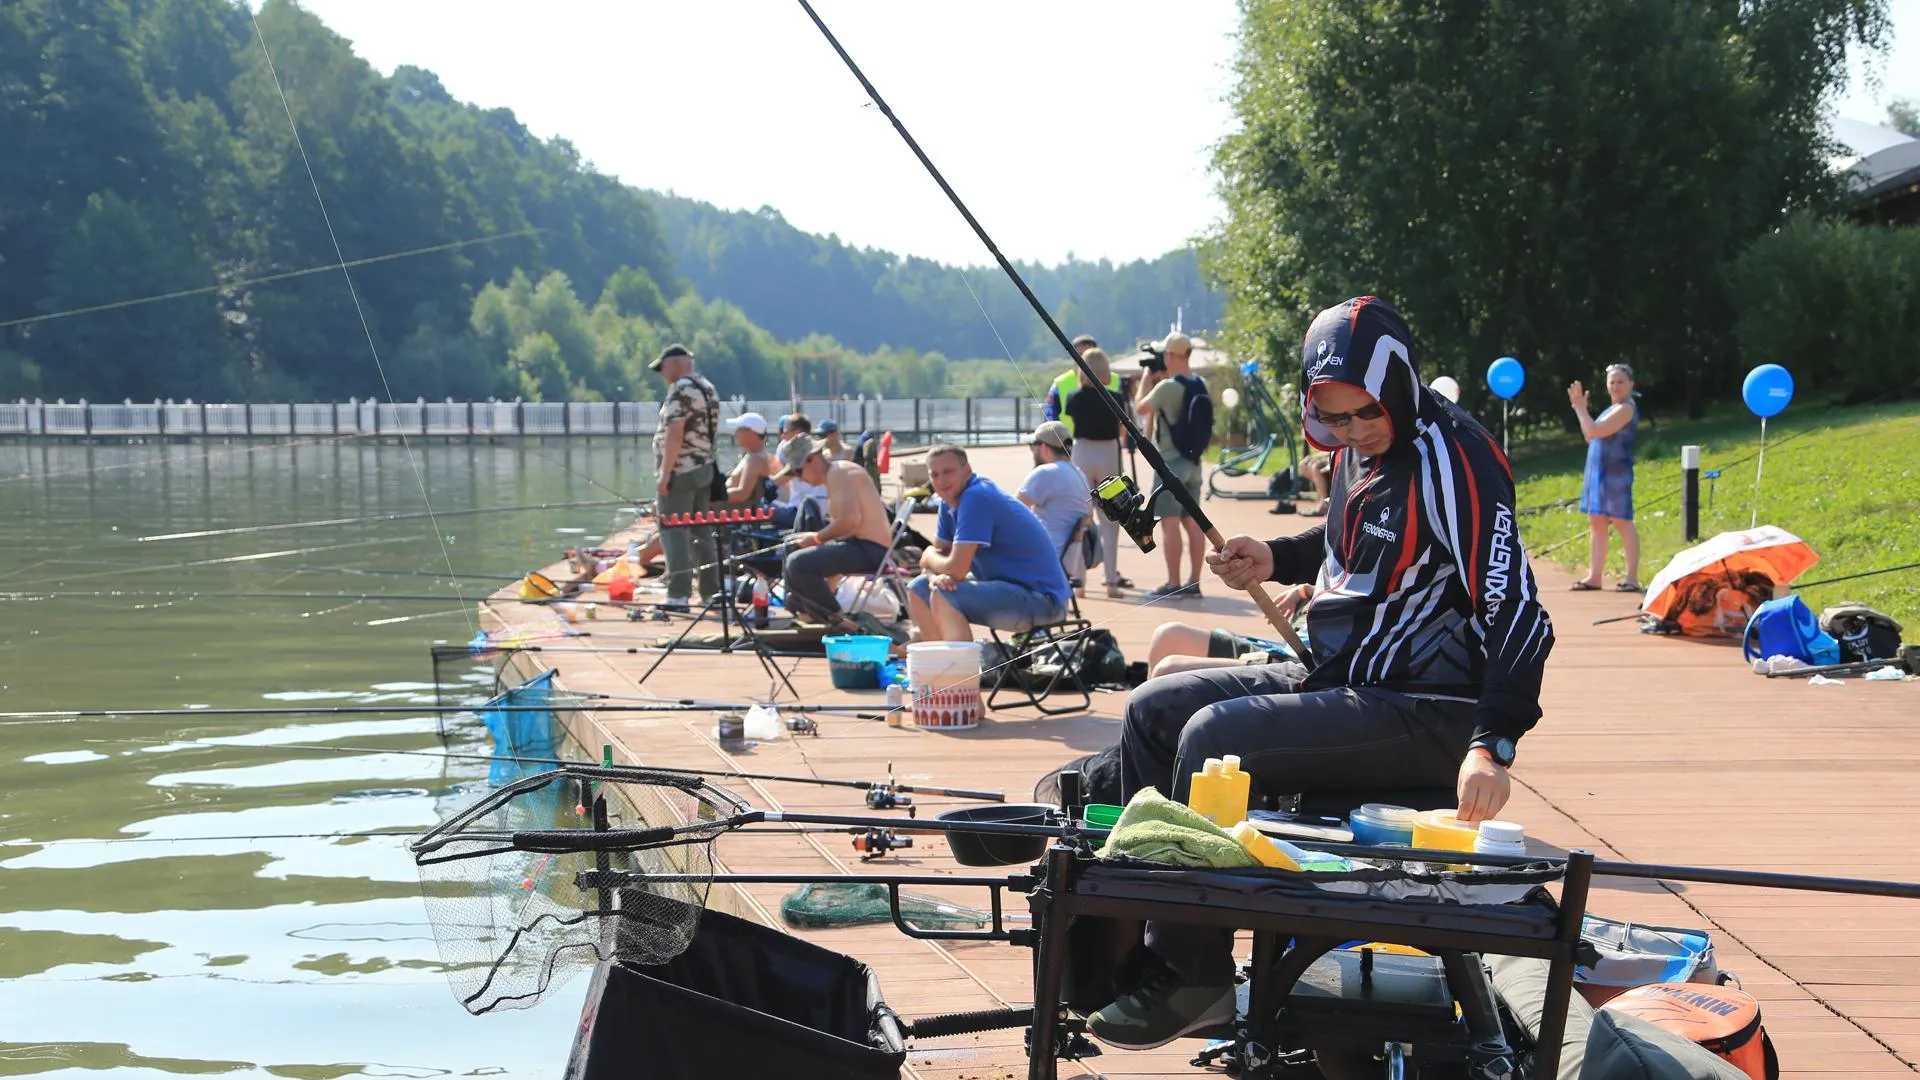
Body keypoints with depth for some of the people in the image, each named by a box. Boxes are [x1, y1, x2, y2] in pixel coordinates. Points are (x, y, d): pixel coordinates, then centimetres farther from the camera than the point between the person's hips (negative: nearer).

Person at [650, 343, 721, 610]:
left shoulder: (681, 390, -14)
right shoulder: (708, 388, 15)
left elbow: (675, 433, -21)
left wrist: (664, 473, -20)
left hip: (680, 471, -9)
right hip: (705, 468, 9)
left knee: (674, 533, -8)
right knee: (702, 532, 13)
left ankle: (678, 595, -12)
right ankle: (712, 591, 16)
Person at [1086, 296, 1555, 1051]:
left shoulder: (1450, 457, -21)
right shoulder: (1359, 447, 6)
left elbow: (1516, 611, -28)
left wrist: (1492, 747, -39)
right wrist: (1276, 560, 9)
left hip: (1425, 713, -10)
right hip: (1338, 678, 10)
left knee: (1214, 736, -24)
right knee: (1154, 711, 6)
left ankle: (1191, 979, -12)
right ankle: (1136, 941, 9)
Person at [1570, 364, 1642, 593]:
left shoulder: (1626, 408, -12)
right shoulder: (1613, 409, 19)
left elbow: (1594, 431, -19)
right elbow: (1590, 436, 20)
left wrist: (1579, 407, -8)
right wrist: (1580, 408, 12)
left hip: (1616, 473, -10)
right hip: (1598, 472, 10)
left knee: (1622, 522, -9)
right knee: (1596, 522, 9)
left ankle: (1632, 578, -8)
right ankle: (1594, 576, 12)